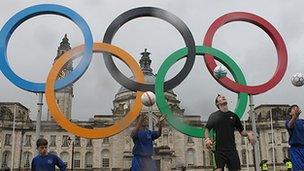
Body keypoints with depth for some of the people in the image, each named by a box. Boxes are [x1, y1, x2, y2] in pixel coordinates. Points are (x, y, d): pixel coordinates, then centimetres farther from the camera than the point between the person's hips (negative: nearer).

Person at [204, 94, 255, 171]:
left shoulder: (233, 115, 15)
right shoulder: (213, 116, 9)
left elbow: (242, 131, 17)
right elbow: (207, 130, 7)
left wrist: (248, 134, -4)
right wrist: (207, 139, -13)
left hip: (232, 149, 2)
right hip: (219, 149, -2)